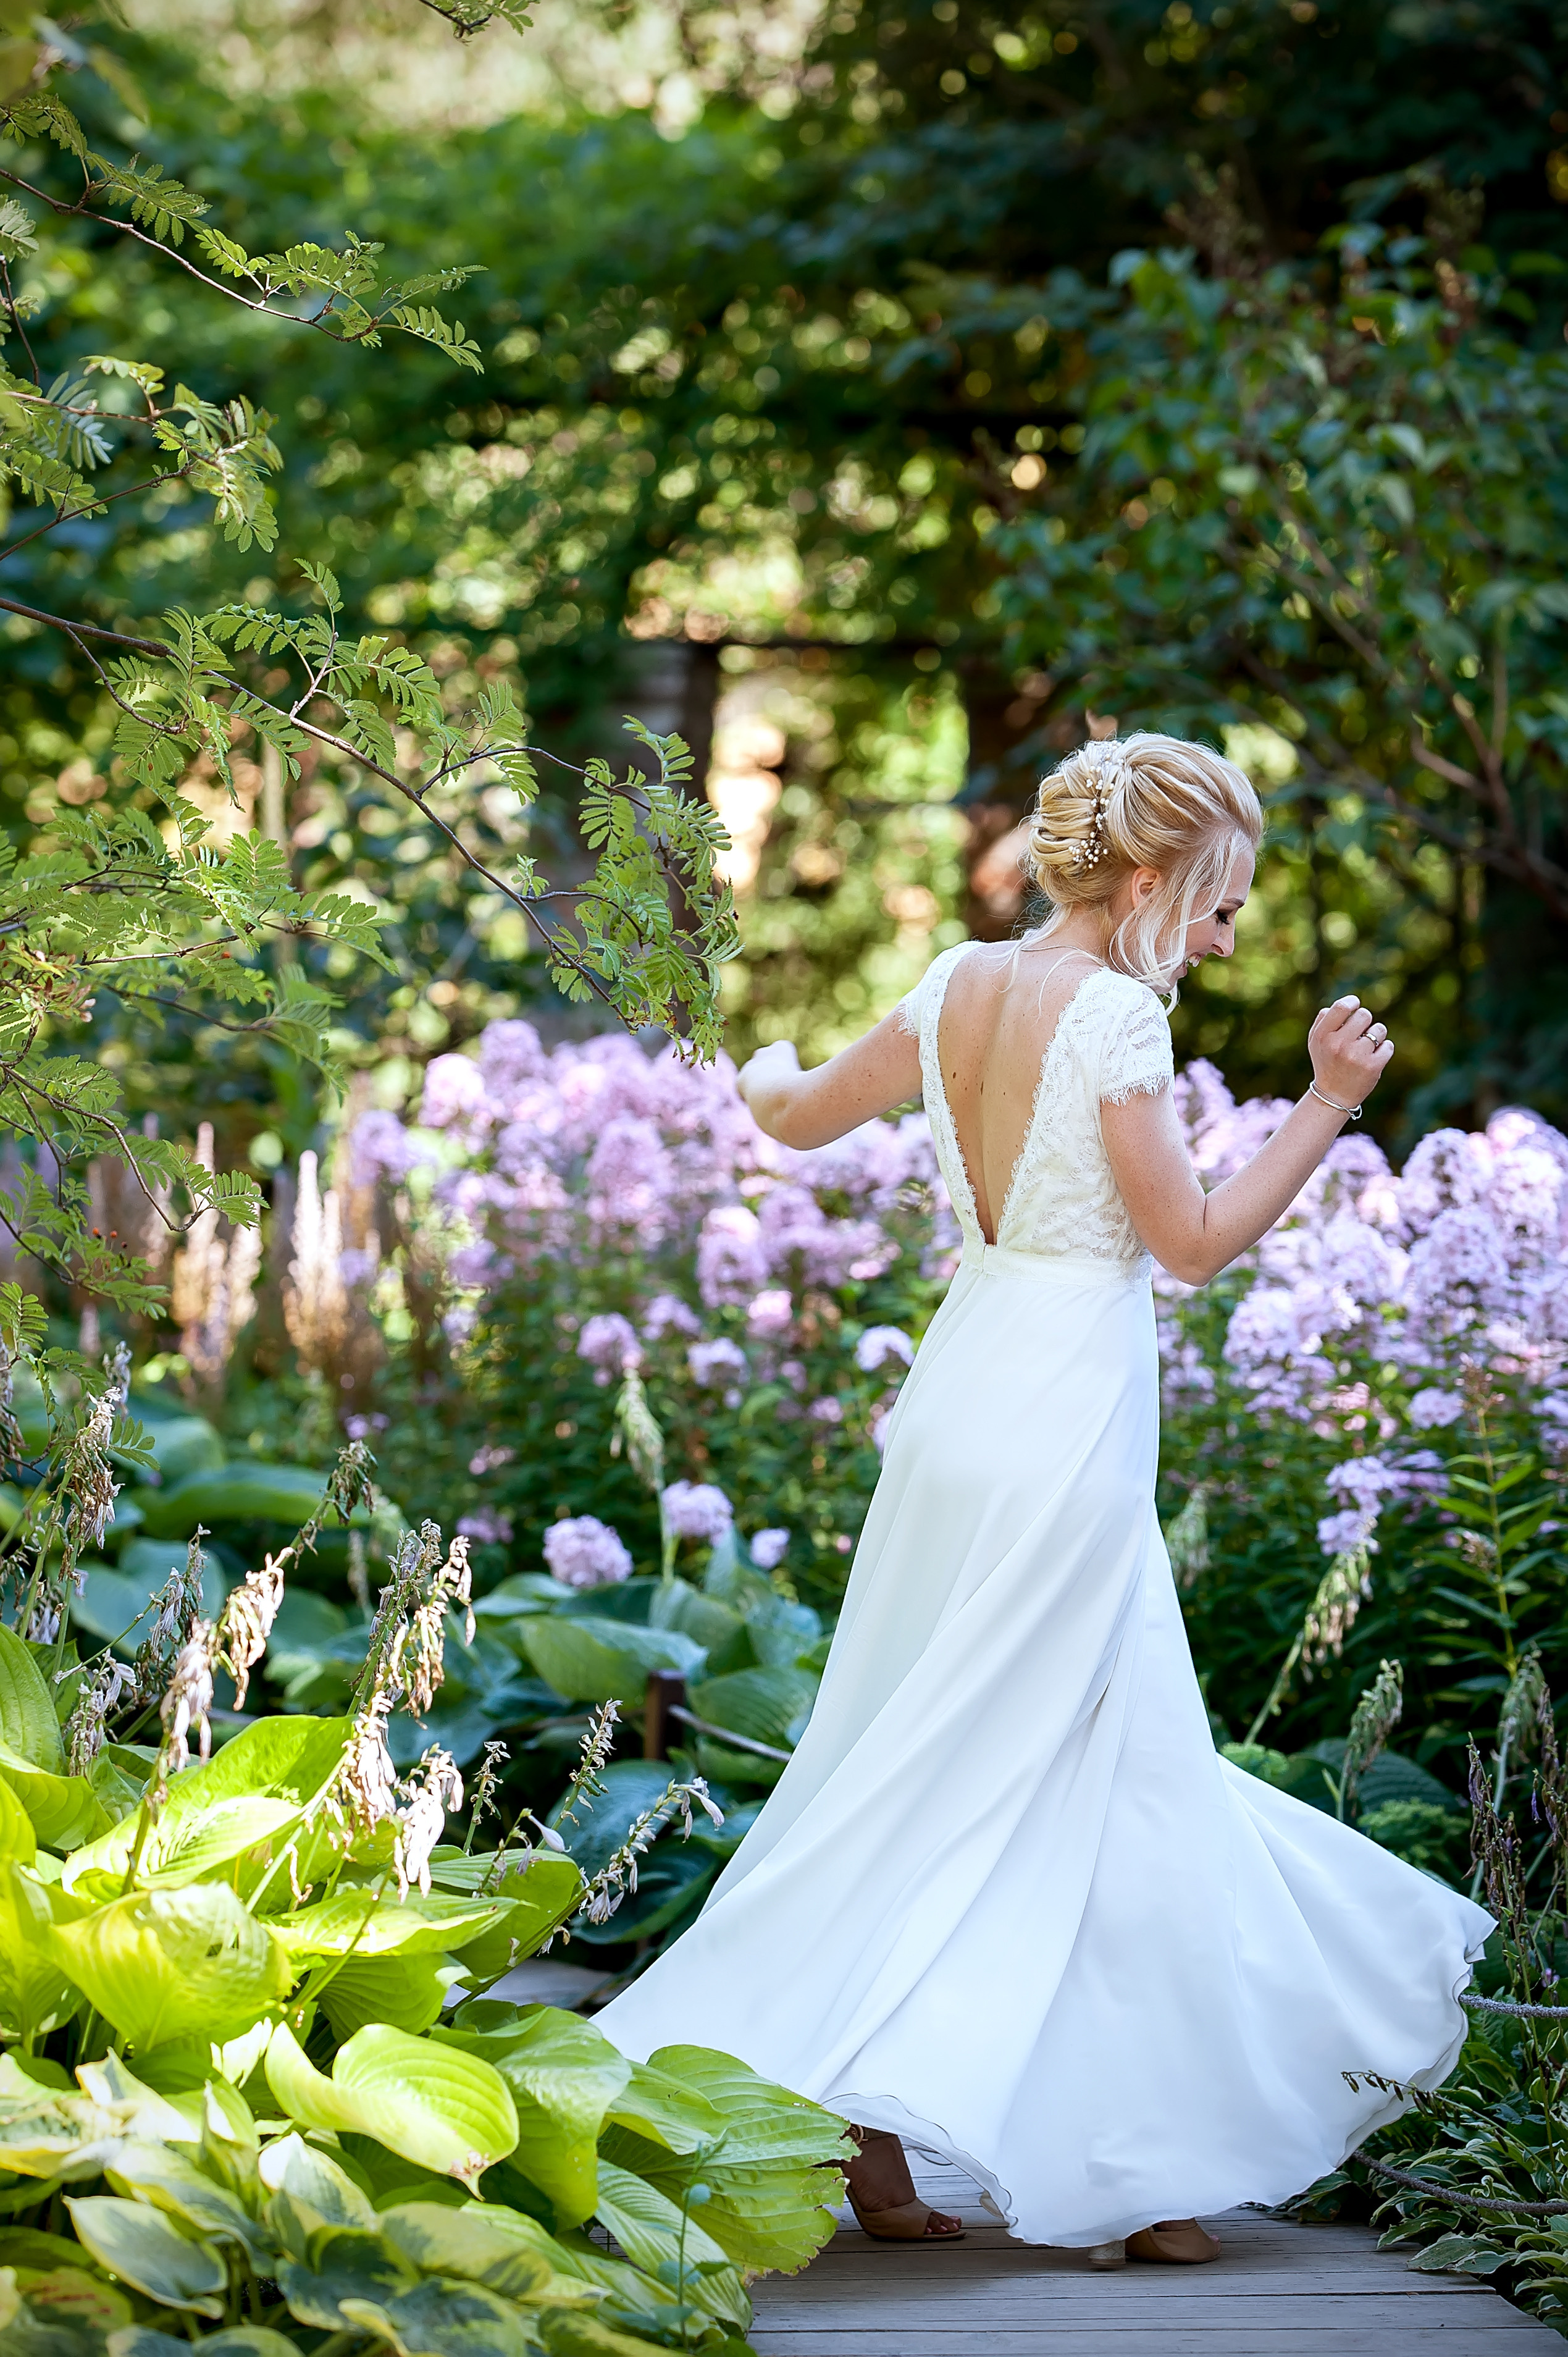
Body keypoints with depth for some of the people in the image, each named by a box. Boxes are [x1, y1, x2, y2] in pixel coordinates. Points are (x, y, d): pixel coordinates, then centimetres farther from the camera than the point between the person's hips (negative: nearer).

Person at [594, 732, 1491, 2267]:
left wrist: (761, 1076, 42)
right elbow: (1194, 1240, -13)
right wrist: (1330, 1103, -7)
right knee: (987, 1790, 1)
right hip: (1064, 1411, -8)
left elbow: (799, 1118, 20)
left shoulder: (961, 987, 8)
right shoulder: (1112, 1014, -14)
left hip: (963, 1392, 8)